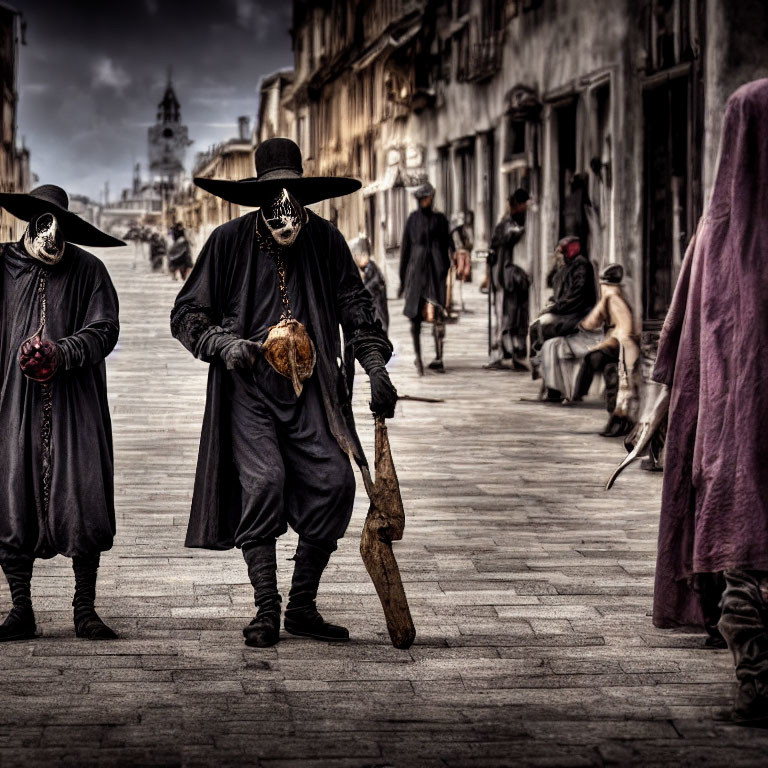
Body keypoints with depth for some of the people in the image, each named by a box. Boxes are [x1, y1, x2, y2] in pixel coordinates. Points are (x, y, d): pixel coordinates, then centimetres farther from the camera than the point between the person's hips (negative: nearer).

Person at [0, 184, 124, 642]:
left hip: (75, 405, 0)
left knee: (83, 504, -4)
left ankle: (85, 609, 7)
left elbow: (104, 331, 0)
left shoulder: (87, 270, 5)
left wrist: (61, 353, -14)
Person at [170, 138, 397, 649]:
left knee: (334, 483, -9)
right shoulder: (230, 242, -4)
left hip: (309, 389, 3)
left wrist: (377, 369, -4)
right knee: (262, 482, -19)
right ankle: (266, 612, -7)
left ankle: (303, 607, 7)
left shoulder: (326, 242, 2)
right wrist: (225, 343, -16)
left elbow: (356, 311, 8)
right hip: (249, 389, -2)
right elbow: (187, 314, 3)